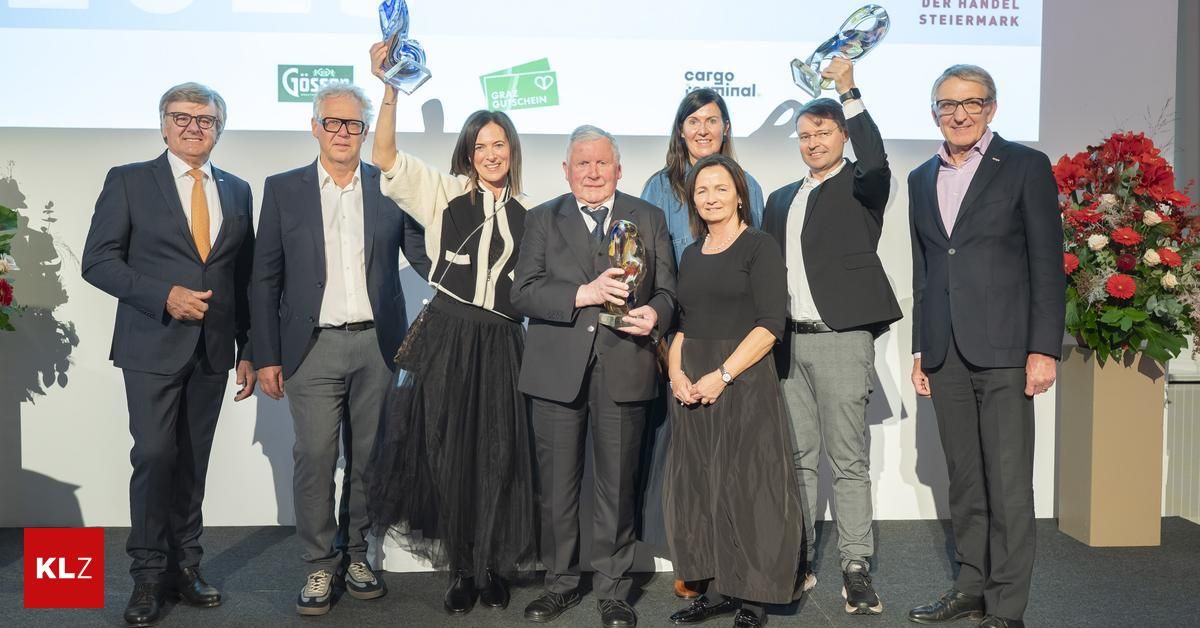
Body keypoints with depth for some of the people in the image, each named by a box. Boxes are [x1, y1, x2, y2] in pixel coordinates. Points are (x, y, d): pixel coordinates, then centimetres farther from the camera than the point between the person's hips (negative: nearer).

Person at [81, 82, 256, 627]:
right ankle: (148, 575, 9)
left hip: (213, 349, 3)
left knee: (193, 461, 9)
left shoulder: (237, 190, 12)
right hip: (153, 345, -3)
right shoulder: (129, 181, 2)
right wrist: (165, 295, -16)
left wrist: (248, 349, 9)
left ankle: (185, 567, 19)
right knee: (155, 455, -7)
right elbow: (98, 260, -4)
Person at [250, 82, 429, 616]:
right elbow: (266, 280, 4)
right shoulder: (283, 189, 4)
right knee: (314, 460, -1)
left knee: (368, 458, 10)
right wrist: (267, 356, 0)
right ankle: (319, 565, 15)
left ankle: (355, 553, 27)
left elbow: (425, 256, 6)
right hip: (314, 347, -1)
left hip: (377, 345, 1)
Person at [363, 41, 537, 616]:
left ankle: (494, 567, 23)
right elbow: (385, 157, -6)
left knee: (498, 456, 6)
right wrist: (390, 89, -14)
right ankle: (462, 569, 20)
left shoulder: (527, 213, 8)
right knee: (448, 452, 4)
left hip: (501, 343, 1)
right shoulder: (444, 193, 4)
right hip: (447, 337, -1)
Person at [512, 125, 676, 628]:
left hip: (624, 368, 0)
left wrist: (654, 315, -16)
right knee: (558, 487, 9)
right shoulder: (542, 220, 8)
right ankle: (561, 583, 26)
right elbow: (524, 293, -3)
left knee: (617, 487, 7)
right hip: (558, 371, 0)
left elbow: (666, 289, 7)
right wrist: (584, 294, -17)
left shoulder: (648, 219, 10)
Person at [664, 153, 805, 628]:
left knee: (746, 487, -2)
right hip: (692, 388, 6)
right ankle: (717, 590, 19)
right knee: (699, 487, 7)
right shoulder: (691, 255, 15)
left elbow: (769, 325, -12)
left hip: (744, 381, -6)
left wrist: (722, 375, -19)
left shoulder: (759, 247, -3)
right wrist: (676, 373, -1)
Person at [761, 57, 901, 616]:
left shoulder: (859, 188, 4)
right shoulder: (781, 200, 20)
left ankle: (856, 569, 5)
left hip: (841, 339, -5)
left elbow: (875, 161, -20)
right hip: (786, 342, 6)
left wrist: (849, 92, -20)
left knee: (848, 460, -2)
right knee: (796, 458, 11)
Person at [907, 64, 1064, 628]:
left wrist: (1044, 348, -10)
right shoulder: (921, 179, 15)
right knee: (964, 480, 11)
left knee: (1008, 481, -3)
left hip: (1003, 349, -5)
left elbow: (1048, 264, -3)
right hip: (945, 354, 5)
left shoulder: (1026, 166, 1)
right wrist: (921, 350, 13)